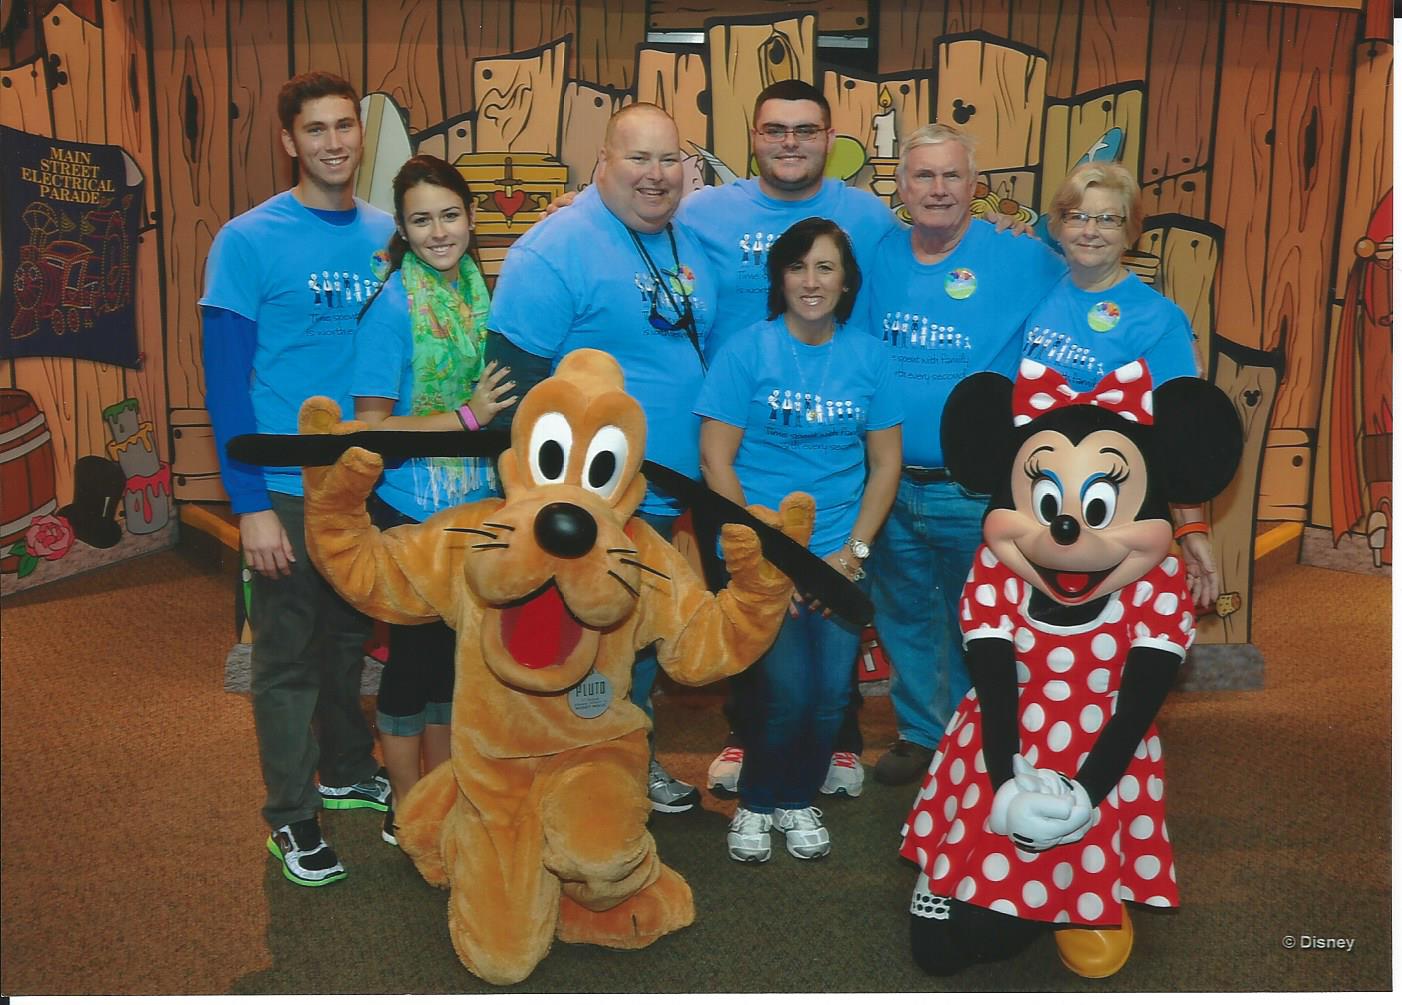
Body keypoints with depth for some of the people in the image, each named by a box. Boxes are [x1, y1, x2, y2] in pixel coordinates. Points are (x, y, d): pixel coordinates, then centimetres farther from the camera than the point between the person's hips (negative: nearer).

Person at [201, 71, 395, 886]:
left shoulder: (390, 237, 3)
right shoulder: (248, 241, -9)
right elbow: (226, 381, -11)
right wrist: (251, 504, -15)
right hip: (289, 488, -4)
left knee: (351, 636, 19)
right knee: (289, 655, 6)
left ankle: (349, 771, 38)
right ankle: (292, 814, 20)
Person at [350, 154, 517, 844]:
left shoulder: (477, 289, 4)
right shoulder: (392, 306, -16)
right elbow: (370, 427, -18)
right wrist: (467, 417, -22)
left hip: (473, 505, 7)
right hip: (410, 512, -6)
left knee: (452, 655, 17)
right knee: (415, 655, 6)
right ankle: (406, 815, 24)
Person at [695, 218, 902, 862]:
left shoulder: (868, 356, 6)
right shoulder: (747, 350, -3)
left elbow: (886, 463, 8)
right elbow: (716, 459, -6)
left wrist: (852, 550, -3)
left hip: (840, 553, 3)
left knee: (832, 692, -4)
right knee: (787, 691, -13)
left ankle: (799, 800, 24)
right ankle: (755, 803, 15)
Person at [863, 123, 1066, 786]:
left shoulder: (1019, 260, -7)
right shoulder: (879, 258, 3)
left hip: (978, 491, -3)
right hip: (890, 485, 4)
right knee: (903, 617, 16)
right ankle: (920, 731, 35)